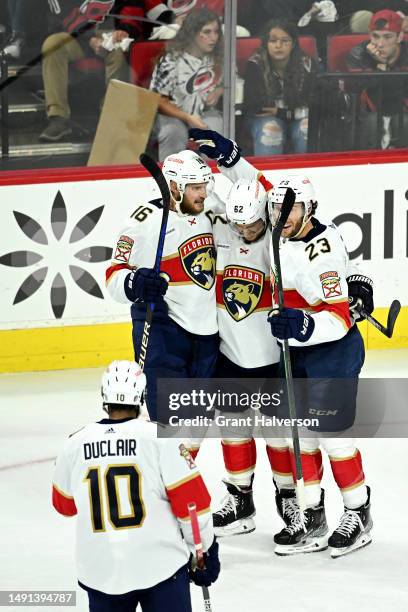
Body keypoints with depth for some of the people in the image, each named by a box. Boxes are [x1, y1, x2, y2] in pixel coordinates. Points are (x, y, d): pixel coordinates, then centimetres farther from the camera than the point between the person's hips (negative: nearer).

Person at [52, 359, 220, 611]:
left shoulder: (75, 444, 2)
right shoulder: (160, 438, -8)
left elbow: (65, 504, 18)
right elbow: (192, 502, -6)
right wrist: (205, 551, 7)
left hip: (100, 570, 2)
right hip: (161, 568, -2)